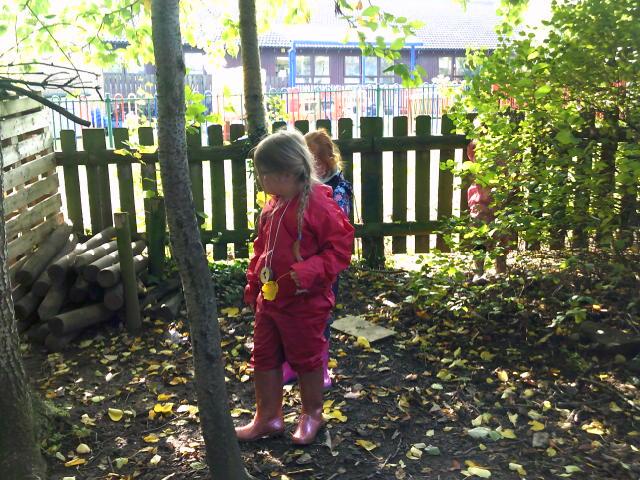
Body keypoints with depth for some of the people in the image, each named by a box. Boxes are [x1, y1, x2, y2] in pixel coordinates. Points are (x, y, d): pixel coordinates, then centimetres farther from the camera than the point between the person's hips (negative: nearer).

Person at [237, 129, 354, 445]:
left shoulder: (318, 205, -20)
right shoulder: (273, 205, 4)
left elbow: (341, 247, -19)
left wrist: (309, 271, -30)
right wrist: (253, 283, 14)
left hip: (304, 302, -7)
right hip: (269, 299, 8)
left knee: (306, 359, 12)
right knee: (264, 358, 15)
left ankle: (312, 414, 34)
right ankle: (267, 418, 31)